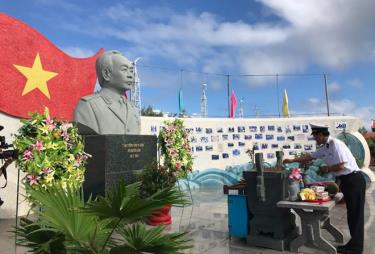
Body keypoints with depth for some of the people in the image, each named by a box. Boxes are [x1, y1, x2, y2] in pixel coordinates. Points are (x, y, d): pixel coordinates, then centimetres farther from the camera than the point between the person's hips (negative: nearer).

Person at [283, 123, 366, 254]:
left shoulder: (335, 144, -20)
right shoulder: (323, 148, 7)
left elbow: (341, 166, -23)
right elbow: (309, 157, 18)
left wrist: (326, 169, -8)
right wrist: (292, 160, 17)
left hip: (354, 179, -9)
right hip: (346, 180, 9)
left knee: (355, 214, 0)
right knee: (351, 213, 15)